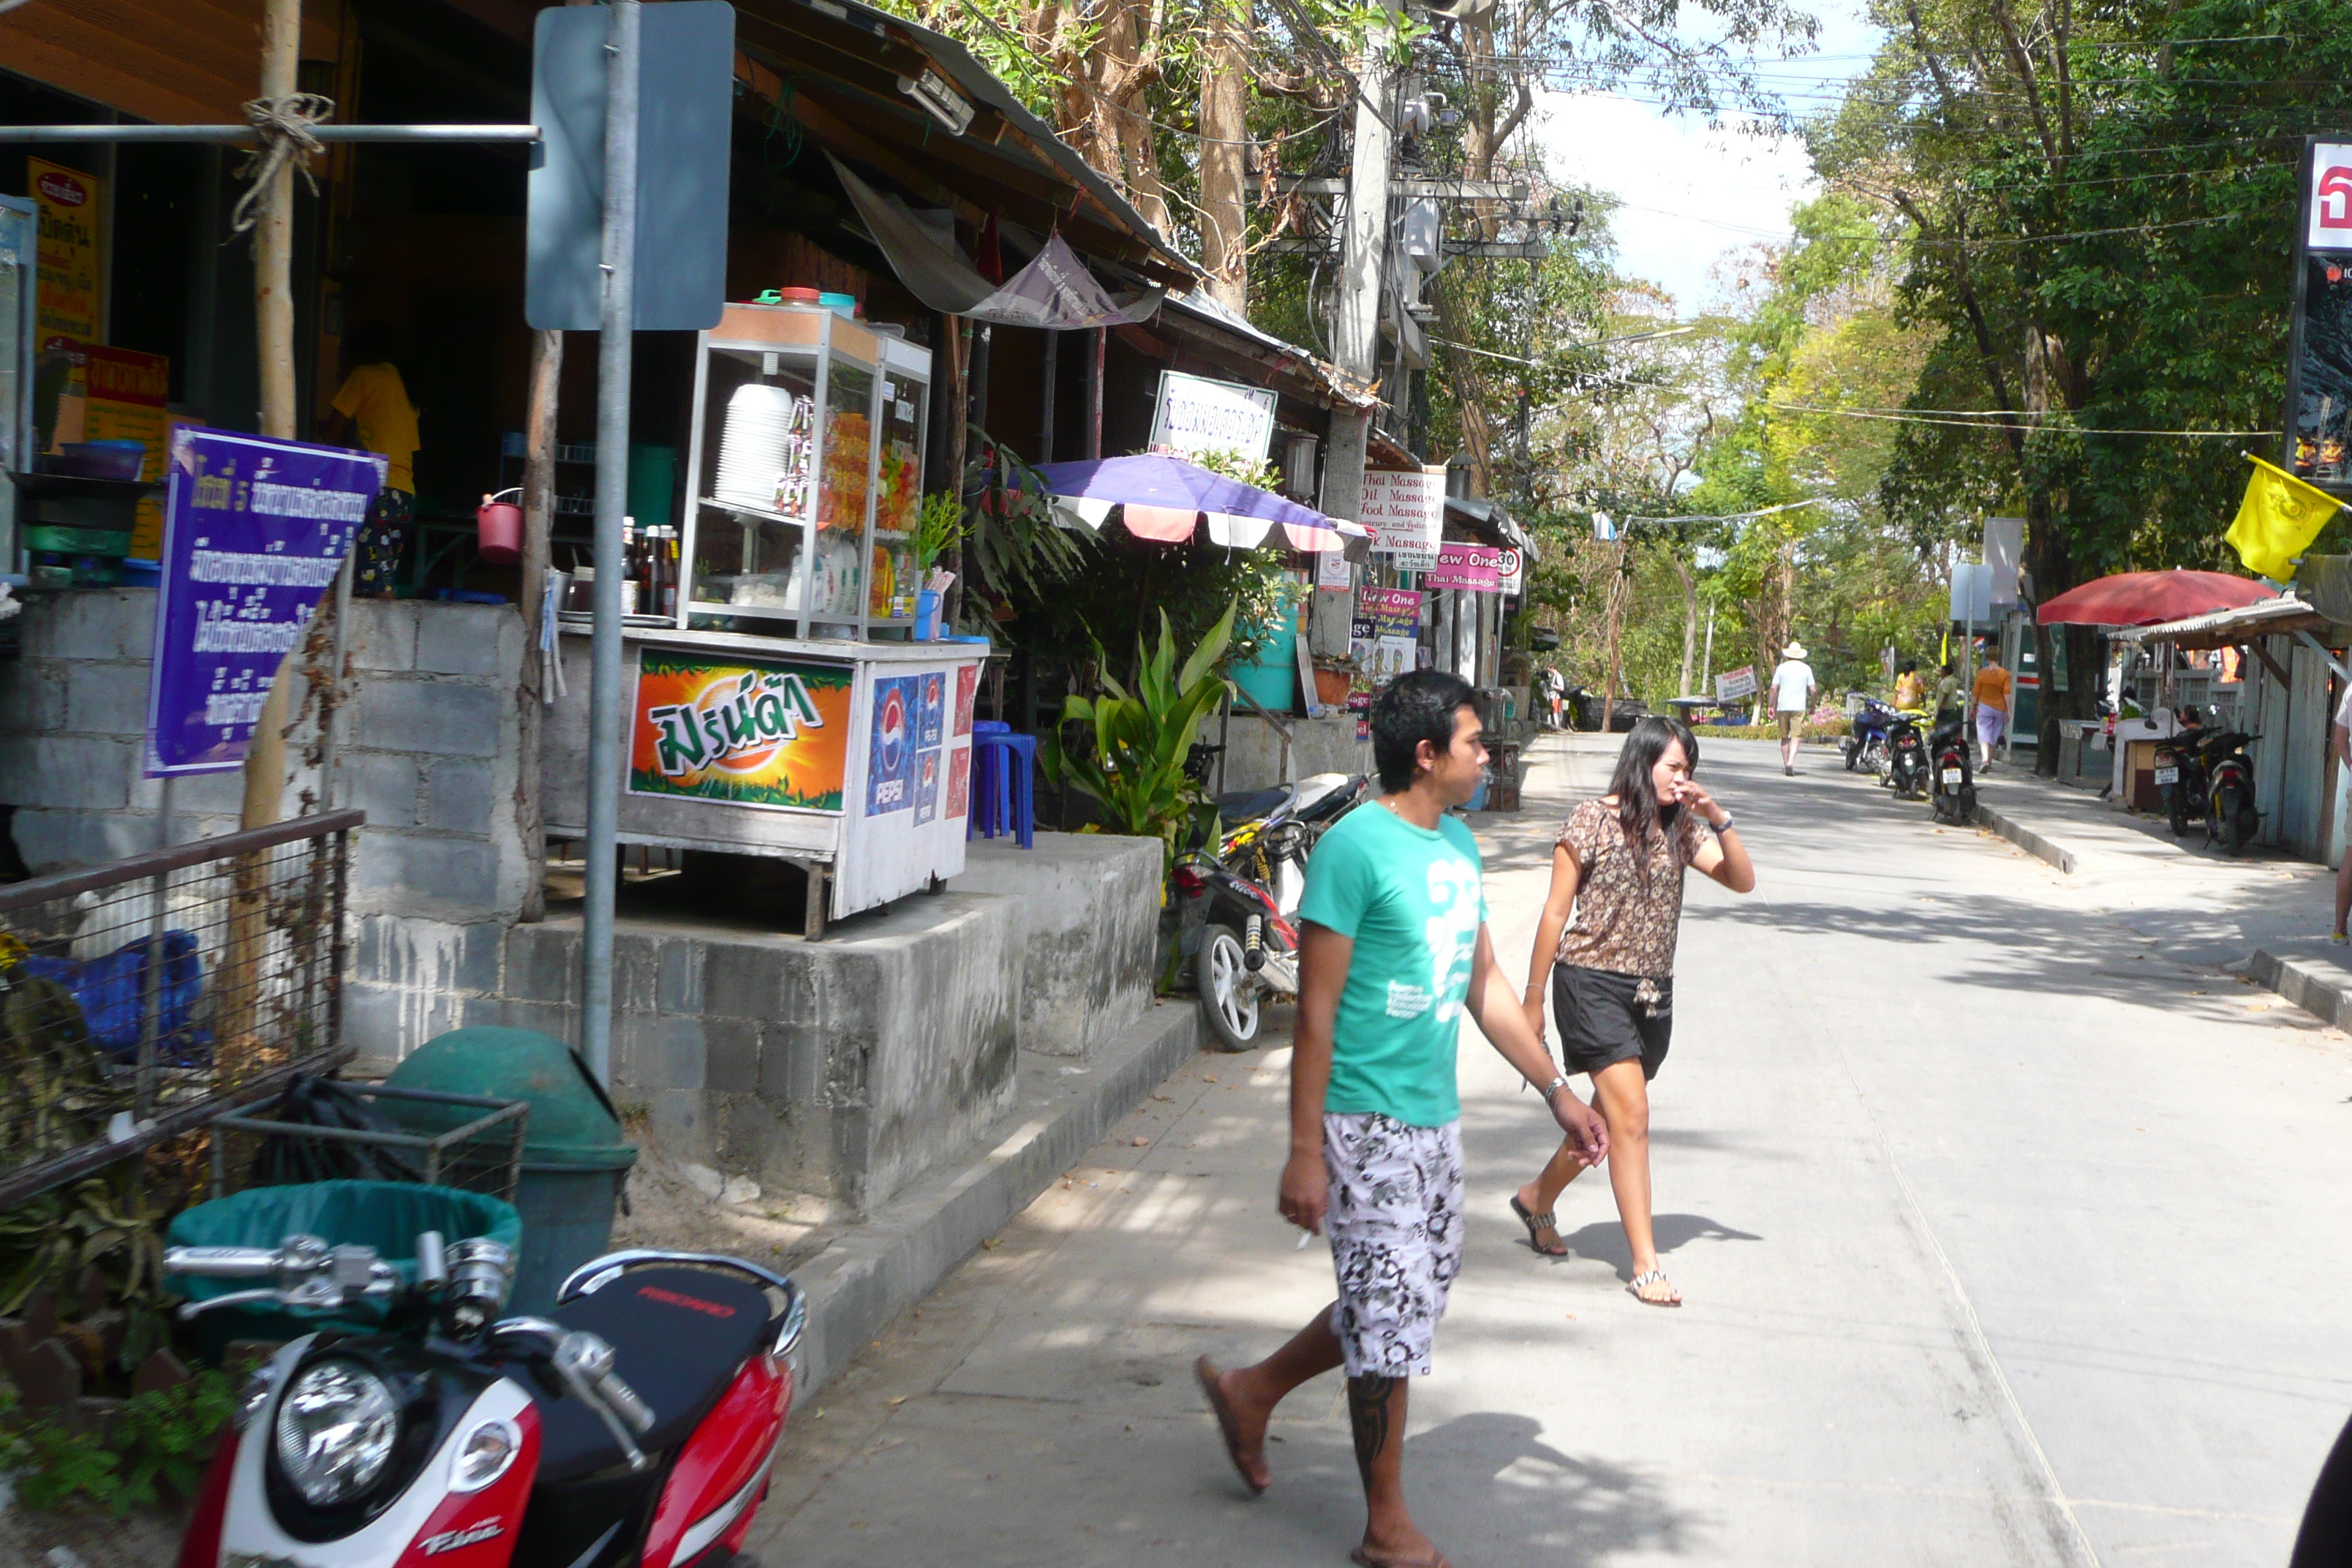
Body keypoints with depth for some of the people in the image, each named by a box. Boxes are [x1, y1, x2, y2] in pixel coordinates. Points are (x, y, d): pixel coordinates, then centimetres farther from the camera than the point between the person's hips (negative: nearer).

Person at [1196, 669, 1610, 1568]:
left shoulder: (1457, 844, 10)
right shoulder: (1356, 846, -15)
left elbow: (1485, 986, 19)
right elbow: (1316, 1010, -16)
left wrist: (1558, 1092, 17)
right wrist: (1305, 1151, -18)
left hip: (1434, 1120, 9)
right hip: (1367, 1122, -8)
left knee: (1407, 1305, 16)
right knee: (1390, 1316, 1)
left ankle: (1252, 1391, 35)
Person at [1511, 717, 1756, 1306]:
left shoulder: (1679, 828, 6)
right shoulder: (1591, 821, -8)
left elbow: (1743, 880, 1)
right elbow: (1555, 913, -5)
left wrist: (1719, 819, -13)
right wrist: (1534, 998, -4)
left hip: (1653, 992, 6)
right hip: (1593, 984, -6)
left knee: (1609, 1117, 16)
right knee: (1631, 1117, -12)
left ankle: (1537, 1198, 40)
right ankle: (1646, 1266, -8)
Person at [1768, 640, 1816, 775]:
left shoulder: (1782, 668, 4)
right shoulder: (1806, 669, 3)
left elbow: (1774, 688, 0)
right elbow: (1813, 690, 2)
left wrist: (1772, 706, 6)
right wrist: (1813, 706, 14)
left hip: (1783, 707, 1)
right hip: (1799, 707, -1)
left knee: (1785, 737, 12)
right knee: (1795, 737, -5)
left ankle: (1786, 764, 17)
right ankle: (1791, 763, -23)